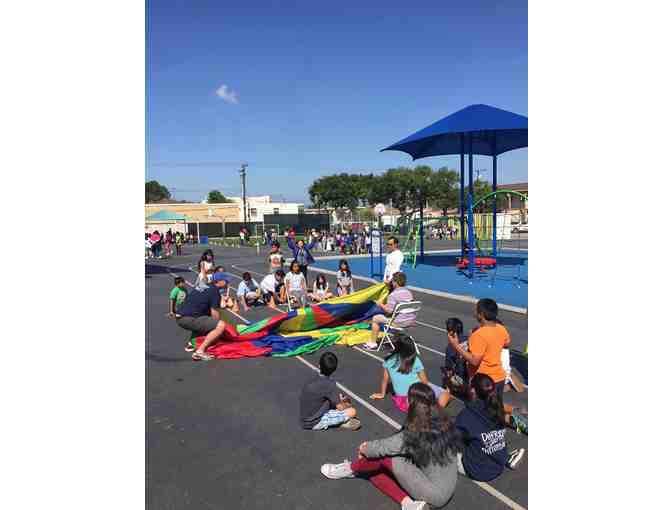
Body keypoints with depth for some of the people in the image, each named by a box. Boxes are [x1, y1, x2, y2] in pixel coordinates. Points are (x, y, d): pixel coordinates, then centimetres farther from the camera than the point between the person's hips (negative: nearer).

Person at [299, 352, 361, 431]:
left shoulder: (312, 380, 3)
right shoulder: (329, 384, -18)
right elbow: (340, 407, -9)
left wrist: (339, 400, 18)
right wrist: (347, 405, 12)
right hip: (315, 422, -8)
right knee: (353, 411, -9)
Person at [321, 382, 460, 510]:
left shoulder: (414, 435, -26)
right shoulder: (446, 424, -3)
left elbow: (381, 447, -13)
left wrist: (364, 448, 9)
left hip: (434, 494, -7)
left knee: (383, 455, -7)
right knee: (375, 471, 3)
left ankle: (350, 469, 18)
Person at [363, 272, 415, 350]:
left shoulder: (393, 294, -17)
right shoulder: (408, 292, 7)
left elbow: (389, 311, -18)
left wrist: (381, 305, 1)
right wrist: (387, 305, 21)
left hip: (399, 323, -8)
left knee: (375, 318, 9)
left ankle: (373, 344, 15)